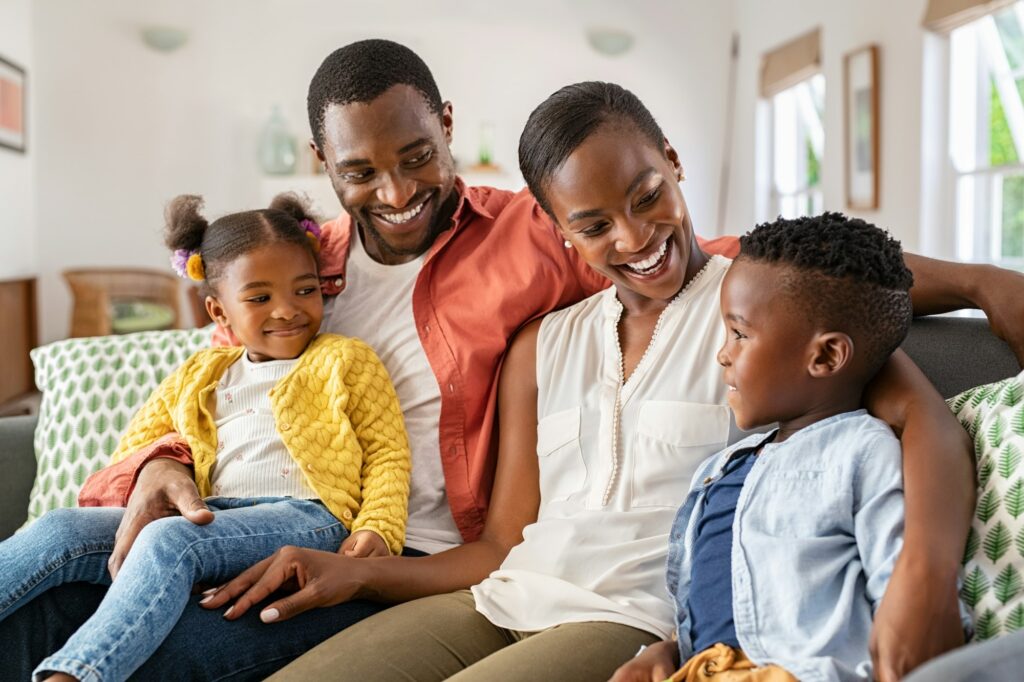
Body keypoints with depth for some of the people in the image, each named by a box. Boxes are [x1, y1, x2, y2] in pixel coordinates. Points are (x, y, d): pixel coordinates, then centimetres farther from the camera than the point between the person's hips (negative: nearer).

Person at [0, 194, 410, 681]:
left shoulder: (345, 361, 11)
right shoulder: (198, 378, 23)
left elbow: (387, 452, 3)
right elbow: (130, 454, 26)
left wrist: (379, 529, -13)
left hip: (305, 516, -5)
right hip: (207, 515, 6)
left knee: (168, 540, -33)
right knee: (61, 529, -14)